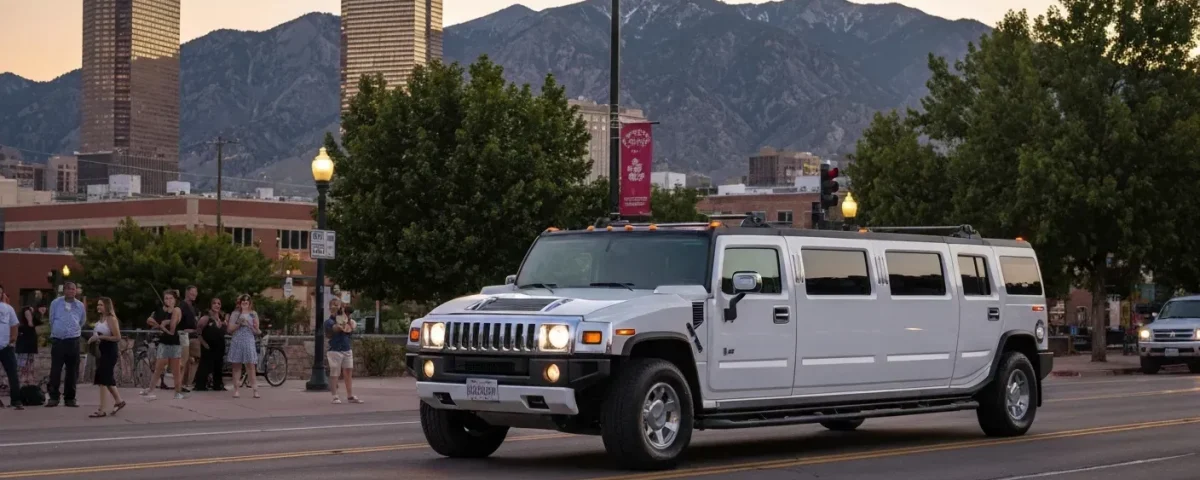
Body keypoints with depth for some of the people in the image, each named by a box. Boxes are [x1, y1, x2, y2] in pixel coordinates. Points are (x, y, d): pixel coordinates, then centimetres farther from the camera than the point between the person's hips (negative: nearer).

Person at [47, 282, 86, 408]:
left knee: (72, 371, 3)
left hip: (73, 341, 1)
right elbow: (52, 320, 12)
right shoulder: (55, 303, 2)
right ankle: (53, 397, -3)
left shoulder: (80, 306, 5)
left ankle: (70, 398, 10)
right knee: (55, 370, -5)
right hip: (57, 340, -1)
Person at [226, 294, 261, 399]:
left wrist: (249, 325, -11)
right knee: (236, 366, 2)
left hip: (248, 342, -1)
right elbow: (230, 329, 3)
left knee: (251, 366, -7)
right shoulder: (235, 314, 8)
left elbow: (256, 331, 7)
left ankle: (255, 390, -10)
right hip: (237, 341, 1)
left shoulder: (253, 314, 8)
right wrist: (239, 323, -10)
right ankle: (236, 390, 4)